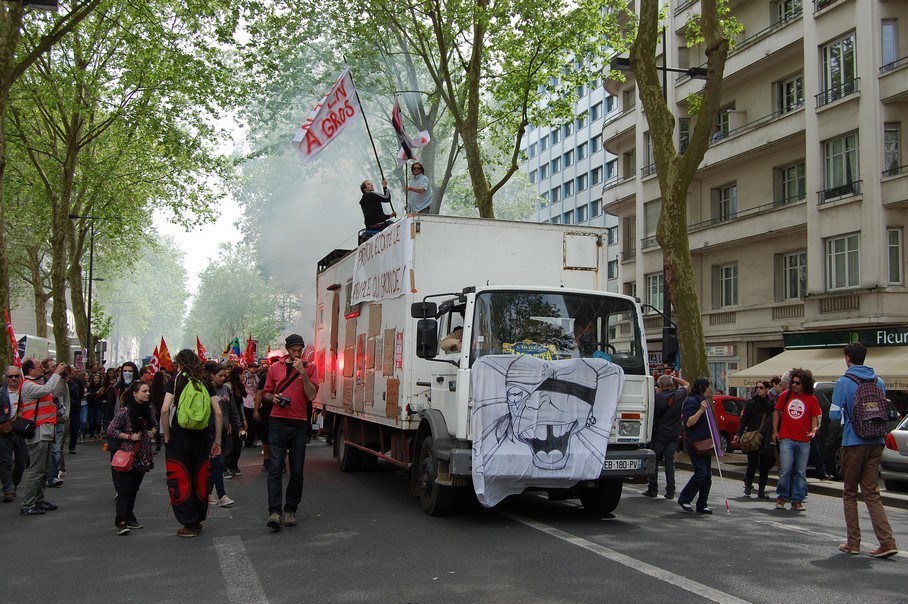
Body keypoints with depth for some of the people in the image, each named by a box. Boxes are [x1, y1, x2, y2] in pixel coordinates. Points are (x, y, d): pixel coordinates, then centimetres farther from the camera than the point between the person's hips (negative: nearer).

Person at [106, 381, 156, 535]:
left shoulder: (148, 409, 8)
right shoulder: (125, 411, -13)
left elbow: (154, 425, 26)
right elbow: (110, 431, -13)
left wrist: (152, 432, 5)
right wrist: (130, 437, -16)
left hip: (143, 456, 7)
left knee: (134, 488, 13)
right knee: (125, 489, -9)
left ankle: (129, 517, 22)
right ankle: (121, 522, -10)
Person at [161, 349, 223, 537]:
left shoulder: (176, 380, -3)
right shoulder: (205, 381, 6)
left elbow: (165, 409, -15)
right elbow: (218, 413, 2)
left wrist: (166, 435, -5)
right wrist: (217, 440, 7)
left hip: (179, 435, -4)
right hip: (201, 437, 4)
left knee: (180, 479, 4)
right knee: (200, 477, 14)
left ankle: (189, 524, 5)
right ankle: (198, 520, 21)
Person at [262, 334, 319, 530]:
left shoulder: (310, 367, 4)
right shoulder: (275, 368, 8)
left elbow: (312, 395, -6)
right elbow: (266, 393, 16)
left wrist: (303, 372, -15)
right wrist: (273, 397, -6)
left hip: (299, 424, 0)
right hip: (278, 423, 0)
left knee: (297, 471, 5)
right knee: (275, 468, -8)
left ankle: (290, 510, 16)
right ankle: (274, 512, -9)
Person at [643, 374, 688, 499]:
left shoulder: (657, 397, -13)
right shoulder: (678, 396, 0)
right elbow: (687, 385, 18)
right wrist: (674, 378, 17)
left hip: (659, 434, -3)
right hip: (673, 434, 4)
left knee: (654, 461, 5)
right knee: (670, 462, 6)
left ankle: (653, 489, 5)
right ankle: (670, 491, 4)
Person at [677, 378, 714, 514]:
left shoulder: (704, 401, 17)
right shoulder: (692, 401, -12)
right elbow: (688, 423, -21)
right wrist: (701, 410, -28)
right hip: (694, 443, -9)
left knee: (707, 474, 5)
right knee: (701, 472, -14)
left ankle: (702, 505, 10)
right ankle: (684, 499, 0)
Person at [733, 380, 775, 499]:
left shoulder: (772, 403, 4)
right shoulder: (751, 402, 4)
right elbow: (744, 419, 2)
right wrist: (738, 434, -7)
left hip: (766, 439, 1)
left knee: (765, 466, 2)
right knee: (752, 463, -2)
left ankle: (761, 490, 10)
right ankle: (748, 486, 18)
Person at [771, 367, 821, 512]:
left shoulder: (811, 399, 2)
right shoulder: (785, 395, 4)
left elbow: (815, 417, 6)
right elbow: (776, 412, 11)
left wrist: (814, 429, -15)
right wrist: (775, 431, 5)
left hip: (803, 441, 1)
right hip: (786, 439, -1)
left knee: (801, 472, 6)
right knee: (786, 469, -7)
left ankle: (797, 500, 14)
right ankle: (782, 497, 8)